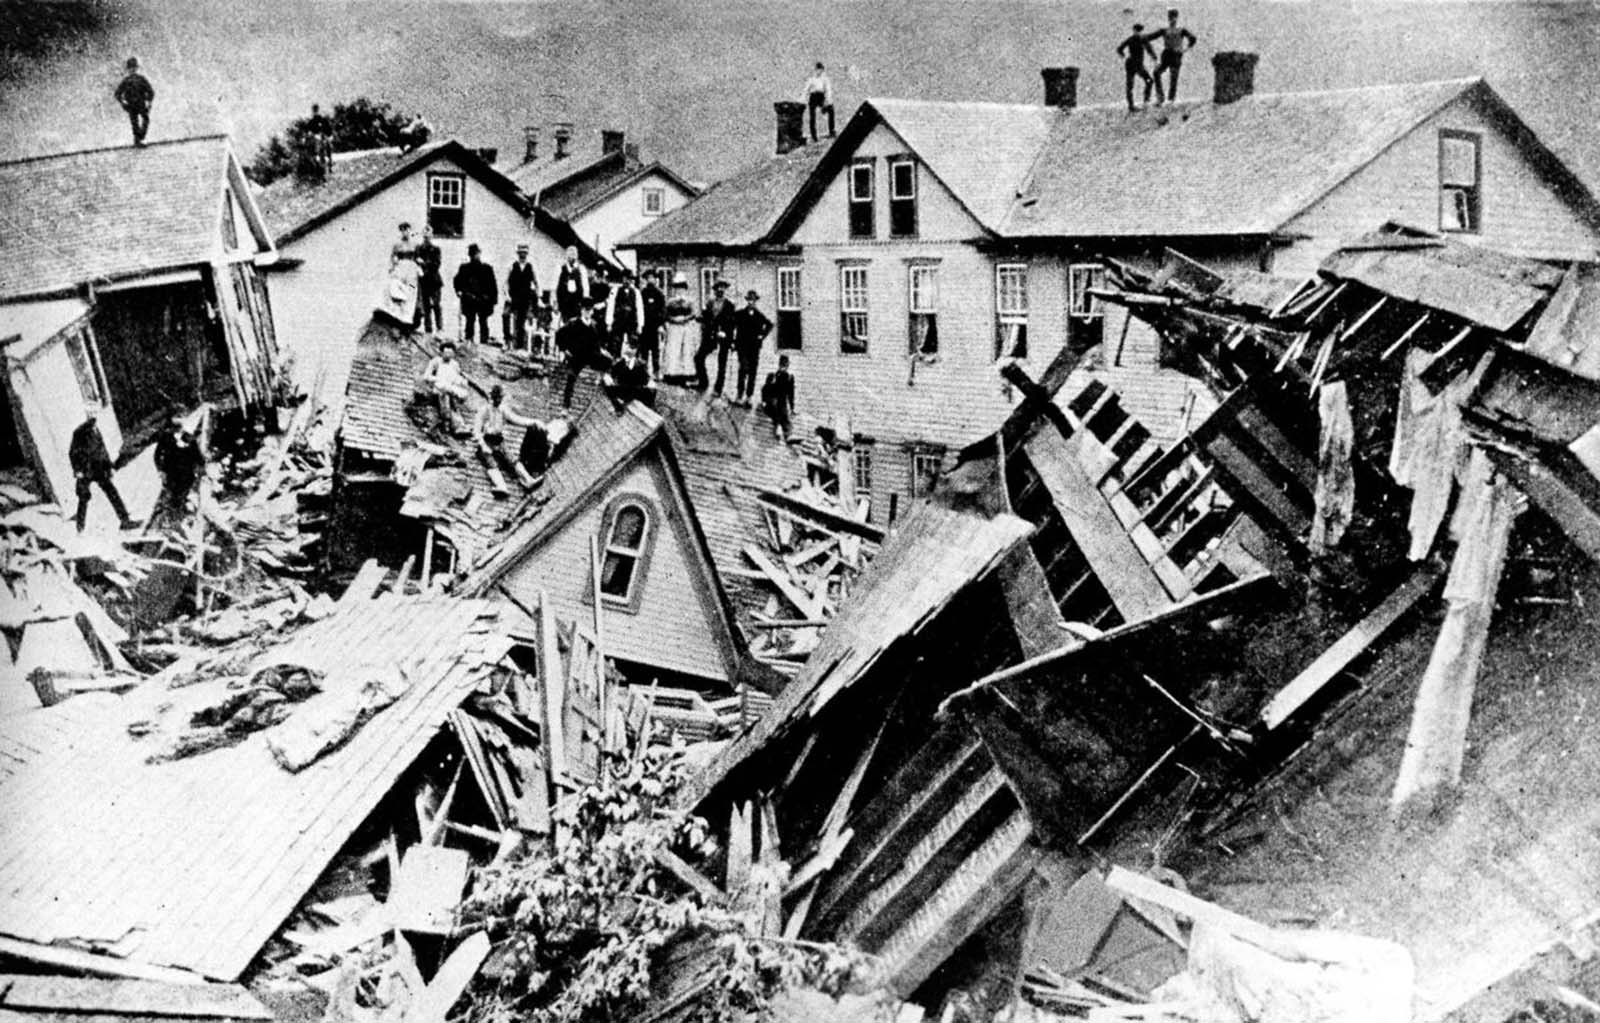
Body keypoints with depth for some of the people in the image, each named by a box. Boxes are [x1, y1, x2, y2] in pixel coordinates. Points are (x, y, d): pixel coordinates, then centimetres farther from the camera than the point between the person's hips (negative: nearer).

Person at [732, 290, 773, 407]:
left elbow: (769, 325, 24)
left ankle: (748, 398, 6)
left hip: (755, 346, 3)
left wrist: (763, 336, 12)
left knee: (752, 372, 1)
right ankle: (738, 396, -18)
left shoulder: (760, 316, 10)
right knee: (743, 368, -18)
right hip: (742, 346, -3)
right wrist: (732, 342, -3)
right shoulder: (739, 314, 5)